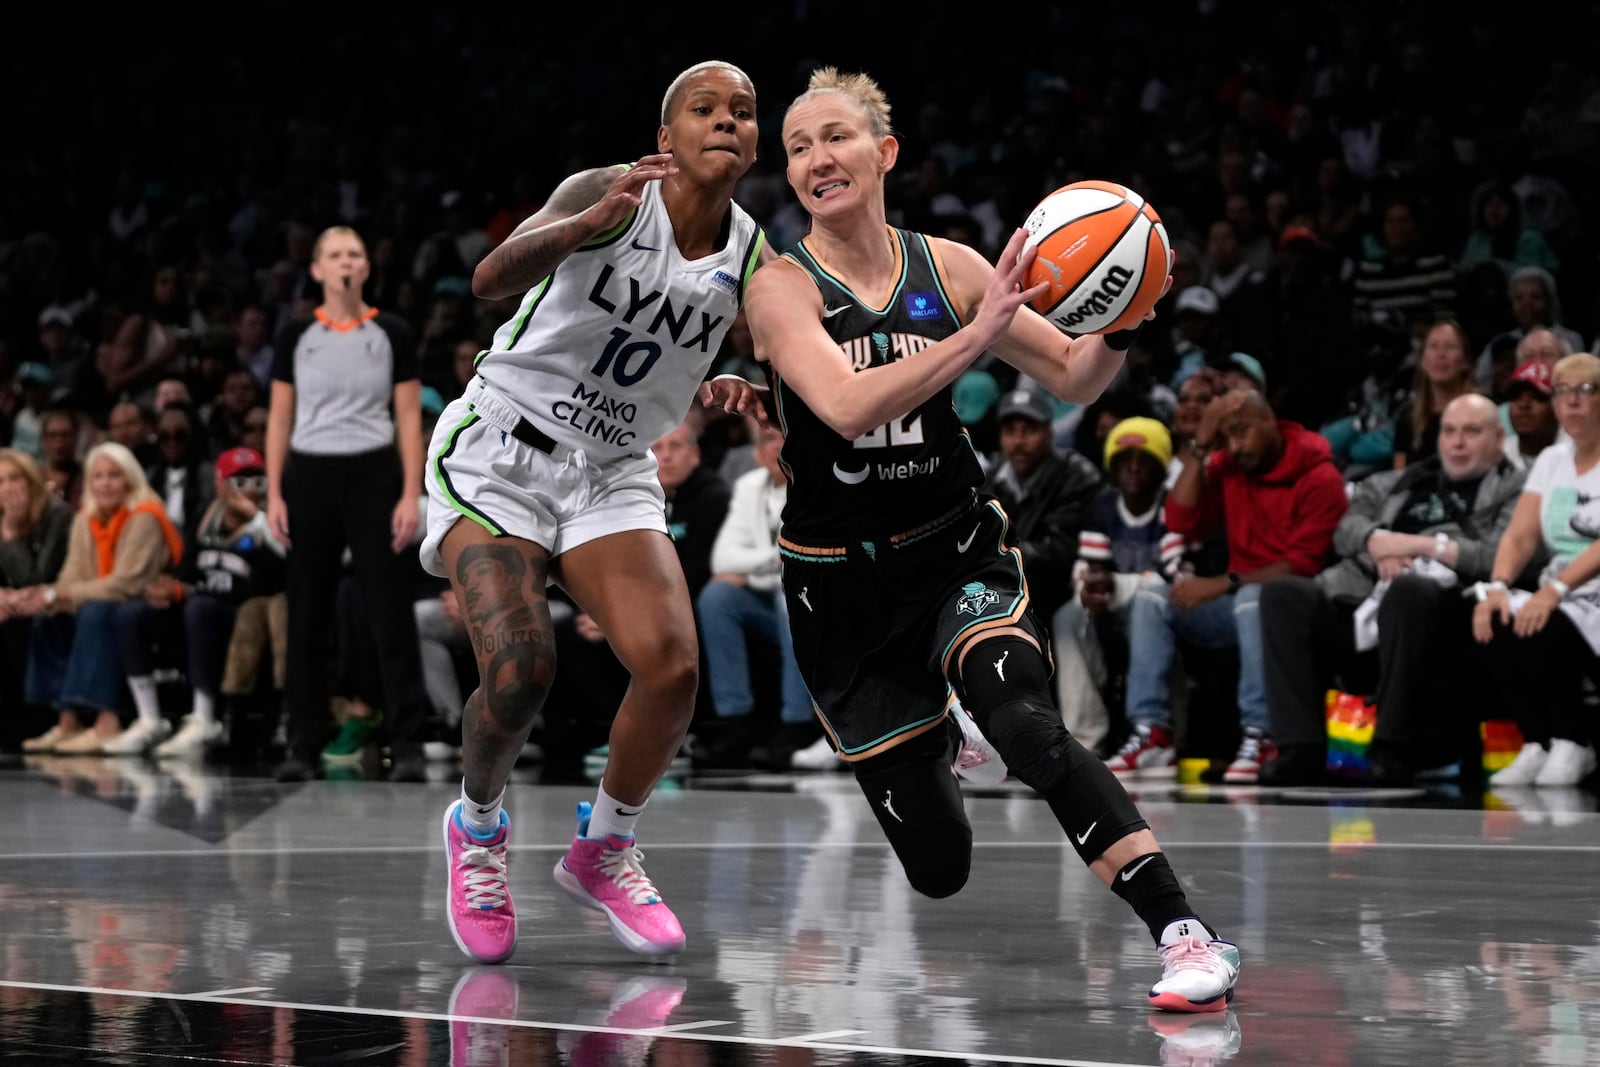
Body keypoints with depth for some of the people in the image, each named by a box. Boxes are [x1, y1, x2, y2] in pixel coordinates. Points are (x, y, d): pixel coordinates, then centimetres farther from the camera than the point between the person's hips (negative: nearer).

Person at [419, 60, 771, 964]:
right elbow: (493, 277, -31)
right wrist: (589, 224, -49)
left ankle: (603, 851, 9)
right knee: (520, 671, -21)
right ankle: (479, 828, 11)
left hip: (613, 474, 4)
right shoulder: (612, 194, -15)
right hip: (499, 455, -4)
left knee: (673, 665, -17)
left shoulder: (753, 262, 0)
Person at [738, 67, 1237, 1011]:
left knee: (1022, 721, -34)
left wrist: (1117, 326, -18)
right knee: (939, 869, 6)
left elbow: (1074, 378, 4)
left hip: (957, 552, 1)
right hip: (841, 585, -1)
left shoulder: (947, 267, -1)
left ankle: (1186, 932, -34)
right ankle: (933, 739, 44)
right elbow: (848, 405, -29)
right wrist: (978, 332, -37)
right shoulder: (783, 288, -11)